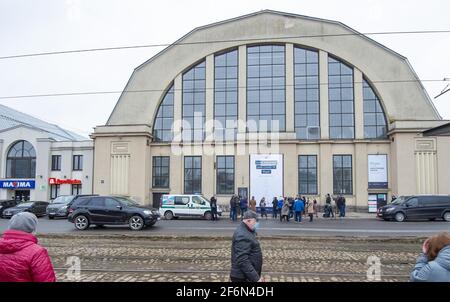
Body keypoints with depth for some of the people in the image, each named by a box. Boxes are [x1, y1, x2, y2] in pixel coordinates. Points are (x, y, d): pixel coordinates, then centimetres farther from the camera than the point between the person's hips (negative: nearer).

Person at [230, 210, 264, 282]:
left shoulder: (246, 231, 10)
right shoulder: (242, 235, -23)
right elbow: (242, 261, -29)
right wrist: (256, 278, -29)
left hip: (249, 276, 10)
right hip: (243, 278, -10)